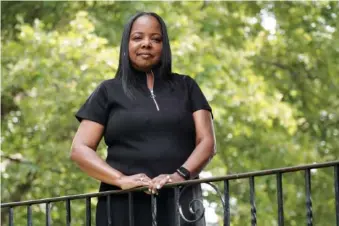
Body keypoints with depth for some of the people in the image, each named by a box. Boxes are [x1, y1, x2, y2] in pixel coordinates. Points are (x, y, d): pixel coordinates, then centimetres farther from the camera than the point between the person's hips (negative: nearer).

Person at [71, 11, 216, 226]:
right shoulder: (109, 91, 14)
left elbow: (207, 142, 8)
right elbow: (80, 149, 6)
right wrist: (120, 179, -12)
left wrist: (181, 174, -14)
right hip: (124, 206, -1)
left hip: (179, 204, 1)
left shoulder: (185, 87, 17)